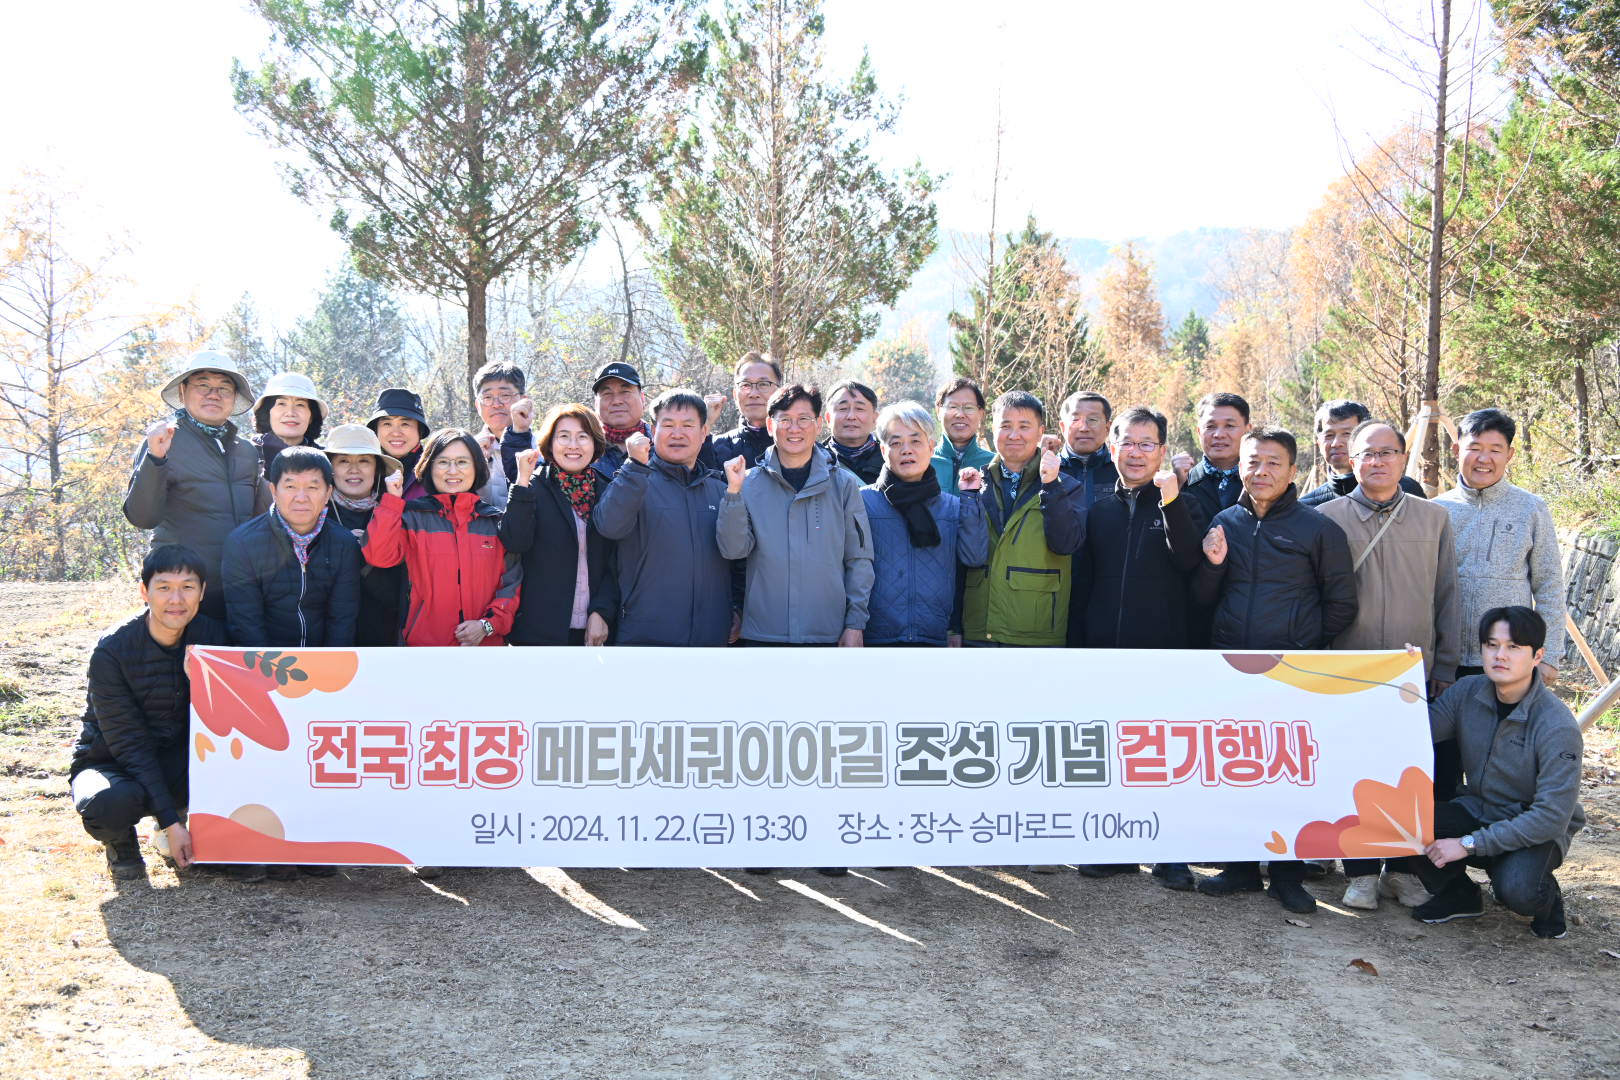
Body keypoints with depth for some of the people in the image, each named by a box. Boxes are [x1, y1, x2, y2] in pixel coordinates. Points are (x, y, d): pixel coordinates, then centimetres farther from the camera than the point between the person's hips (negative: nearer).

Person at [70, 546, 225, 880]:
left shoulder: (212, 636, -8)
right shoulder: (112, 651, -20)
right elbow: (129, 743, -20)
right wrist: (170, 822, -25)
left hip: (180, 764, 2)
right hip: (112, 763, -2)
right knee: (113, 803, -38)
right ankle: (121, 844, 1)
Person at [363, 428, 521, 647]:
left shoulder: (496, 521, 6)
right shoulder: (414, 516, 2)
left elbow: (511, 584, 4)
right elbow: (379, 555, -14)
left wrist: (487, 625, -9)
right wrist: (392, 500, -14)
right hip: (424, 641, -1)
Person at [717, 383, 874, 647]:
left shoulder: (843, 484, 5)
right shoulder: (749, 483, 5)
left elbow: (859, 559, 6)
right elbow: (733, 549, -4)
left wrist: (855, 623, 0)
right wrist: (733, 491, -14)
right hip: (762, 633, 0)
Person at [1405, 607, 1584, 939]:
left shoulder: (1558, 726, -22)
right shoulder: (1468, 692, -6)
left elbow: (1552, 815, -24)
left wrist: (1469, 844, -25)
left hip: (1536, 833, -4)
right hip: (1477, 811, 4)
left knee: (1515, 889, -36)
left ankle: (1546, 897, 5)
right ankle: (1458, 895, 5)